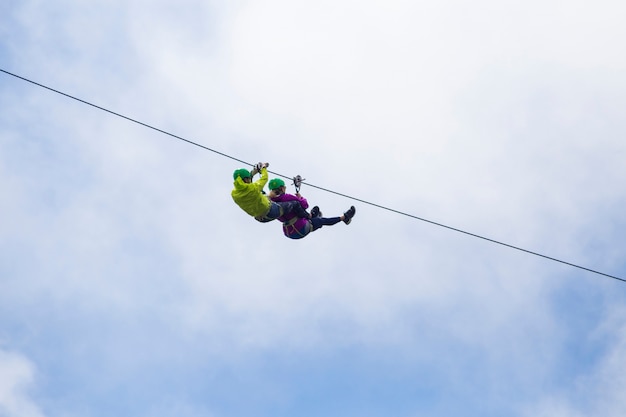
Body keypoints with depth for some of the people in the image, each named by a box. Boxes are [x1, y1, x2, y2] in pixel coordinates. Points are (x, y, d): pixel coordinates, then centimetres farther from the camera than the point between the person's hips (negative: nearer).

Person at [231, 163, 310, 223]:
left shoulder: (234, 194, -14)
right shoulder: (253, 188, -31)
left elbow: (241, 185, 10)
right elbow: (264, 178, -11)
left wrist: (252, 174, 16)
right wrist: (263, 168, 9)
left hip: (260, 218, 8)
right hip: (271, 212, -7)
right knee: (295, 204, 12)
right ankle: (308, 217, 38)